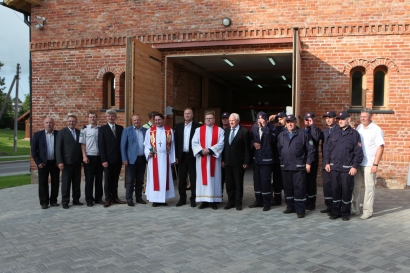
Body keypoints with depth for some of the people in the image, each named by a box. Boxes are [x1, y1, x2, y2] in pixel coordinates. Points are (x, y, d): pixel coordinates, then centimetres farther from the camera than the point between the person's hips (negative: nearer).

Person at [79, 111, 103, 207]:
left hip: (99, 156, 3)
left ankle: (98, 198, 19)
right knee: (89, 179, 3)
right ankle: (89, 199, 11)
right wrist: (84, 156, -10)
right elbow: (82, 144, -2)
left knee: (99, 178, 9)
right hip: (89, 157, -2)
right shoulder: (85, 129, -1)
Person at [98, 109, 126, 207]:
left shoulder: (120, 128, 8)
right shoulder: (102, 129, 0)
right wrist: (103, 160, -12)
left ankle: (115, 197, 17)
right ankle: (108, 199, 10)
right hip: (108, 159, -3)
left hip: (118, 159, 3)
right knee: (108, 179, 3)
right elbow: (101, 146, -5)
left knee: (115, 179, 9)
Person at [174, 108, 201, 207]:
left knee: (193, 179, 4)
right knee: (181, 179, 9)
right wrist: (176, 156, 3)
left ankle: (193, 199, 13)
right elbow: (176, 141, 9)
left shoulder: (197, 126, -3)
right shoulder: (179, 126, 10)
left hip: (193, 156, -4)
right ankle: (182, 198, 19)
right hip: (182, 156, 4)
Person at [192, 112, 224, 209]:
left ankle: (213, 200, 7)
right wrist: (201, 151, -15)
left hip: (214, 158, -2)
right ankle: (204, 201, 8)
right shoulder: (198, 130, 9)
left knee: (214, 178, 1)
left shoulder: (220, 130, 3)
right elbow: (194, 143, 1)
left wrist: (210, 150, -17)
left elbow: (221, 143, -7)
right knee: (202, 178, 2)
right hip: (201, 158, 2)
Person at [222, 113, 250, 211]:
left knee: (238, 183, 5)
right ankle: (231, 202, 20)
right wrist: (223, 159, 6)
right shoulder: (226, 131, 10)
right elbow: (224, 145, 10)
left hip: (238, 162, -5)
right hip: (227, 162, 5)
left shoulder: (244, 131, -5)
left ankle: (238, 203, 15)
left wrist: (246, 162, -10)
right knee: (229, 183, 10)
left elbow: (247, 148, -6)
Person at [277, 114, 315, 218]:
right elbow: (279, 149, 18)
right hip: (285, 166, 5)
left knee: (299, 188, -3)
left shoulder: (303, 134, -3)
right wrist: (282, 160, 12)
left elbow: (311, 150, -3)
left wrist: (308, 163, -7)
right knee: (287, 188, 12)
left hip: (299, 167, -4)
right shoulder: (281, 135, 10)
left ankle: (300, 210, 4)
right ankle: (290, 207, 25)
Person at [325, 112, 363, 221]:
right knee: (335, 190, 8)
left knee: (346, 191, 2)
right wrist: (327, 162, 6)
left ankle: (345, 213, 15)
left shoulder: (354, 134, -1)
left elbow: (358, 152, -5)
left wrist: (354, 166, -11)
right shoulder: (334, 134, 12)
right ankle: (335, 211, 18)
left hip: (347, 168, -4)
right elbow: (328, 149, 14)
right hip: (334, 167, 4)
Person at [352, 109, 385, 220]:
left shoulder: (376, 129, -6)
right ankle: (355, 208, 21)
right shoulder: (358, 128, 9)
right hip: (357, 163, 5)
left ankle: (367, 211, 10)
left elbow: (380, 147, -9)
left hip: (369, 164, -5)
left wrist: (375, 164, -14)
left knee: (369, 187, 1)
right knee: (355, 186, 9)